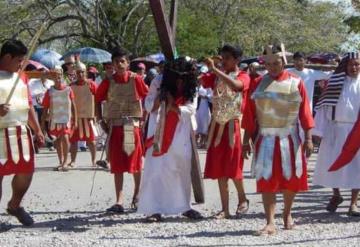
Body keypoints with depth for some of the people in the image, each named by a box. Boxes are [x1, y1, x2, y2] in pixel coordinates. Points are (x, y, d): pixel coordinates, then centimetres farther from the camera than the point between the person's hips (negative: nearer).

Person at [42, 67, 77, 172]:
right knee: (57, 141, 10)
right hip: (53, 119, 2)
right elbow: (45, 108, 4)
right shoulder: (50, 92, 1)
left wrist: (75, 120, 2)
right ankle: (61, 162, 22)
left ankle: (65, 162, -9)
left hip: (66, 119, -2)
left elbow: (73, 105, 4)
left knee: (65, 138, -18)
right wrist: (43, 122, 2)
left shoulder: (68, 90, -1)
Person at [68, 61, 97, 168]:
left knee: (91, 139, 3)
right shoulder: (72, 86, 5)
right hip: (75, 116, 2)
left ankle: (93, 160, 11)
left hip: (88, 116, -2)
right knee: (73, 140, 4)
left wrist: (94, 115, -6)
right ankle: (72, 161, 11)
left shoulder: (91, 84, -2)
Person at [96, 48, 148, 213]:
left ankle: (137, 196, 26)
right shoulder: (108, 82, 0)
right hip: (115, 126, 1)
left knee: (136, 163, 7)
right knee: (117, 165, 0)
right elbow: (98, 100, 11)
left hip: (133, 126, -1)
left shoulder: (136, 79, -4)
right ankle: (119, 202, 2)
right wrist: (101, 120, 4)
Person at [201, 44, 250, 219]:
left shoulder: (243, 76, -4)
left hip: (232, 126, -4)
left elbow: (235, 85, -26)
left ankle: (242, 198, 22)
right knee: (218, 168, 3)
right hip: (217, 125, 5)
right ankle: (225, 209, 8)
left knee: (232, 166, -3)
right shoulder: (216, 76, 10)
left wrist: (214, 69, -26)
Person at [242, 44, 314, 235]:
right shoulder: (258, 84, 1)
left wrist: (308, 138, -8)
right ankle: (270, 223, -5)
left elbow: (305, 112, -2)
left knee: (290, 178, 9)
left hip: (289, 139, 0)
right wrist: (246, 140, 0)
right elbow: (250, 114, 2)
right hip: (266, 139, 0)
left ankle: (287, 214, 30)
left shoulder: (296, 83, -1)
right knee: (266, 180, -5)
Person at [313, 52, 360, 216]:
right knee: (331, 163, 7)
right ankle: (336, 195, 28)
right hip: (335, 129, 1)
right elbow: (325, 106, 1)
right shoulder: (336, 81, 3)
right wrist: (319, 130, -5)